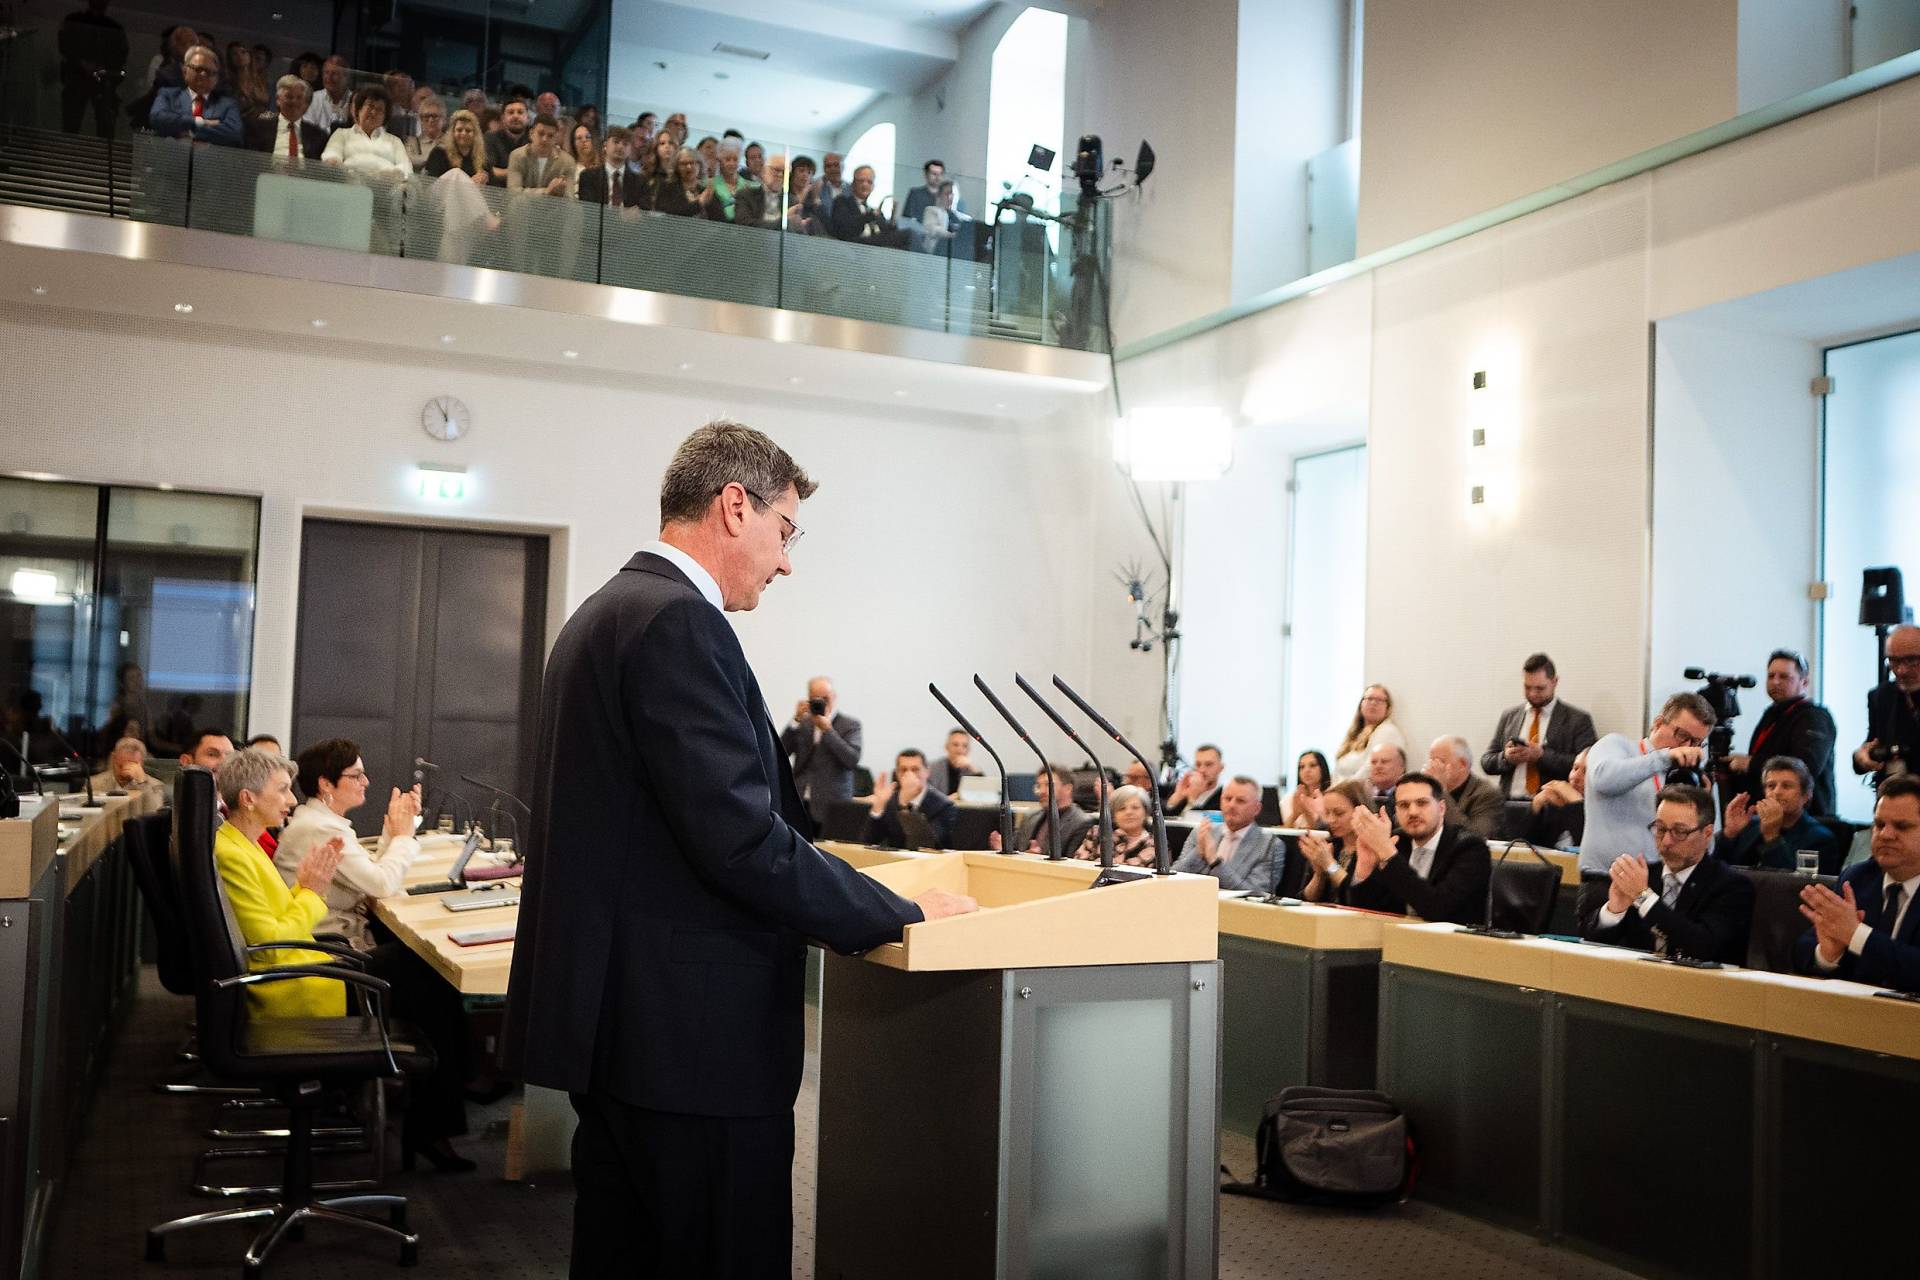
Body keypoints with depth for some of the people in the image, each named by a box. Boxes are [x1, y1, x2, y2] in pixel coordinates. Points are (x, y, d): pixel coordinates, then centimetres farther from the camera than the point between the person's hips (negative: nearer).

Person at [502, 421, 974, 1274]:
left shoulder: (604, 612, 15)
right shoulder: (678, 622, -17)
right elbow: (743, 841, -23)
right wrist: (902, 915, -12)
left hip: (613, 1016, 11)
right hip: (693, 1035, -10)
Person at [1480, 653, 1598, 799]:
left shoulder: (1578, 720, 6)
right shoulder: (1508, 716, 17)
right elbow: (1486, 762, 16)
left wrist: (1542, 756, -13)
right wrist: (1506, 758, -5)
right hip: (1510, 803, 3)